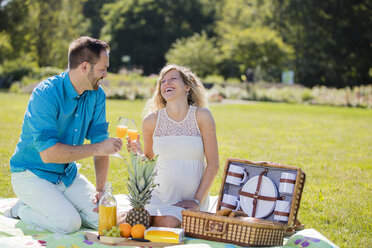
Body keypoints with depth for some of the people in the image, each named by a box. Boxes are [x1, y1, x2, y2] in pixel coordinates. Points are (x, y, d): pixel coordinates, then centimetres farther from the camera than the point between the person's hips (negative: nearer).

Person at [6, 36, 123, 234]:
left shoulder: (97, 95, -3)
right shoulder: (45, 94, -24)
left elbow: (100, 141, -2)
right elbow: (48, 153, -30)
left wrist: (100, 189, -13)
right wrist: (97, 148, -27)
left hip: (68, 174, 6)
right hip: (32, 174, -6)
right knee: (69, 223, -25)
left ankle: (59, 205, 12)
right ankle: (23, 210, 1)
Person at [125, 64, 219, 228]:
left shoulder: (201, 116, -3)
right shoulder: (152, 121, 2)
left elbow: (213, 164, -3)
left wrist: (197, 200, -8)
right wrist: (138, 153, -9)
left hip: (191, 199, -1)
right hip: (159, 195, 2)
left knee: (169, 222, -28)